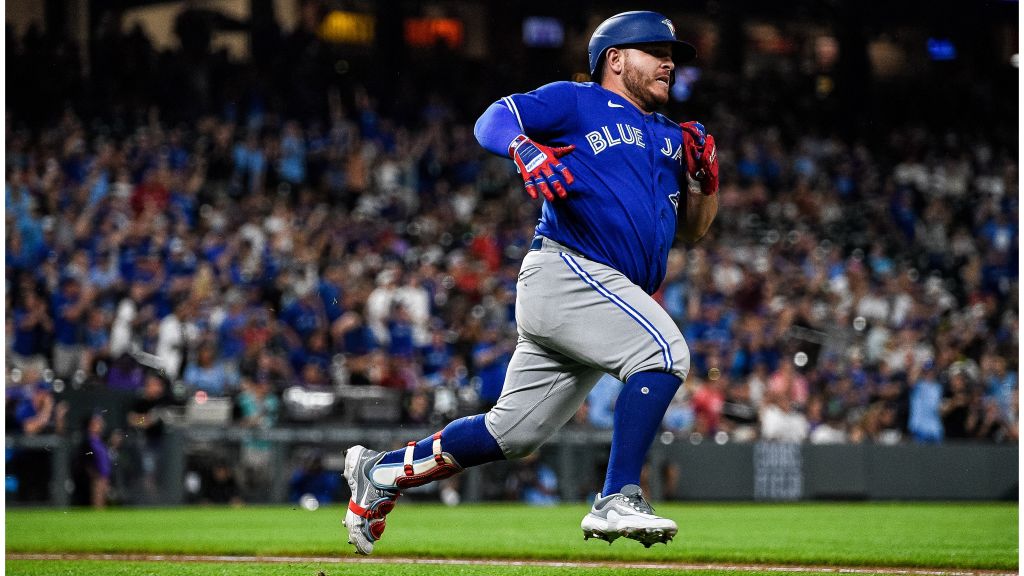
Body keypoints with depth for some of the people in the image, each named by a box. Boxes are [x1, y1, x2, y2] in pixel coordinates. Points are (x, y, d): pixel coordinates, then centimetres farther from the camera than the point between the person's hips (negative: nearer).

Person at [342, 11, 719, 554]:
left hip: (603, 294, 8)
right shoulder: (576, 102, 4)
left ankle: (382, 472, 21)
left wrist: (704, 176, 7)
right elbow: (492, 121, -5)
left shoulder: (668, 136, 25)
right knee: (664, 350, -27)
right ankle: (618, 500, -28)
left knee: (512, 432, 8)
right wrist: (526, 150, -26)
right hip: (567, 270, -8)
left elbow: (692, 227, 26)